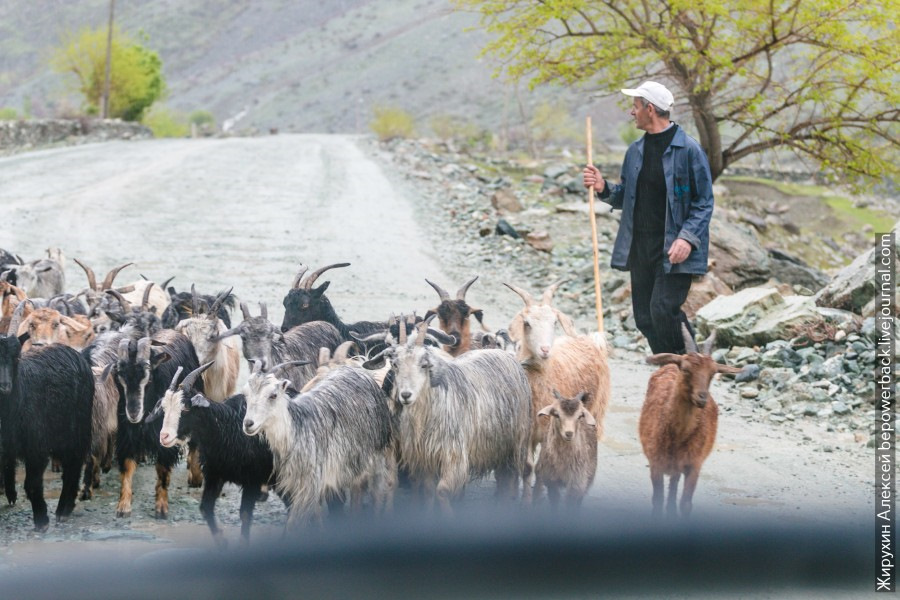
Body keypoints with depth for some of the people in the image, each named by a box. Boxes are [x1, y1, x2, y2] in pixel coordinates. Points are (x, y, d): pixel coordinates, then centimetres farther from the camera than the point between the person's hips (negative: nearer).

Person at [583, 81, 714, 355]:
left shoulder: (688, 149, -8)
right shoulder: (636, 151, 13)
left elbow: (703, 202, -8)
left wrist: (688, 238, -20)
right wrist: (604, 188, 1)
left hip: (673, 251, -7)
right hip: (640, 248, 7)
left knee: (663, 310, -18)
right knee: (645, 317, 7)